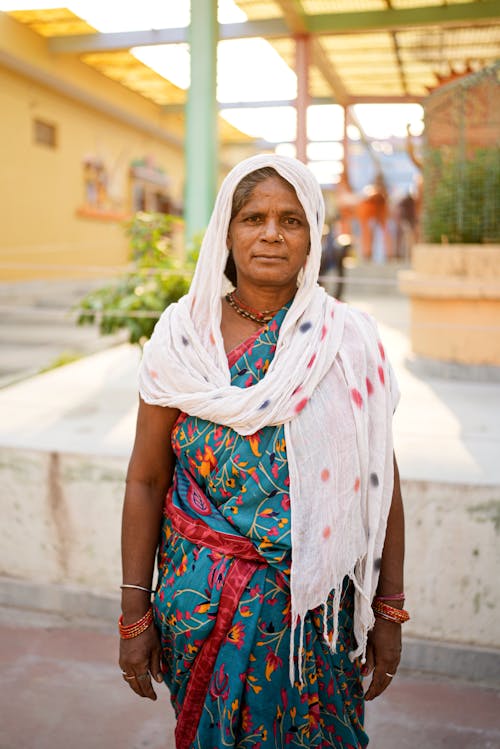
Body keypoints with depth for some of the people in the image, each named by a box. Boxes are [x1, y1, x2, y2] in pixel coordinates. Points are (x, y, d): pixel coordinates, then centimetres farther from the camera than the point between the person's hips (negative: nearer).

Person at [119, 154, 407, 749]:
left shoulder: (350, 340, -7)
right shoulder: (182, 336, -6)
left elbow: (380, 481, -2)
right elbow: (146, 480, -3)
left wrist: (389, 611, 0)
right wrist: (134, 615, -2)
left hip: (316, 604, 0)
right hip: (201, 603, 1)